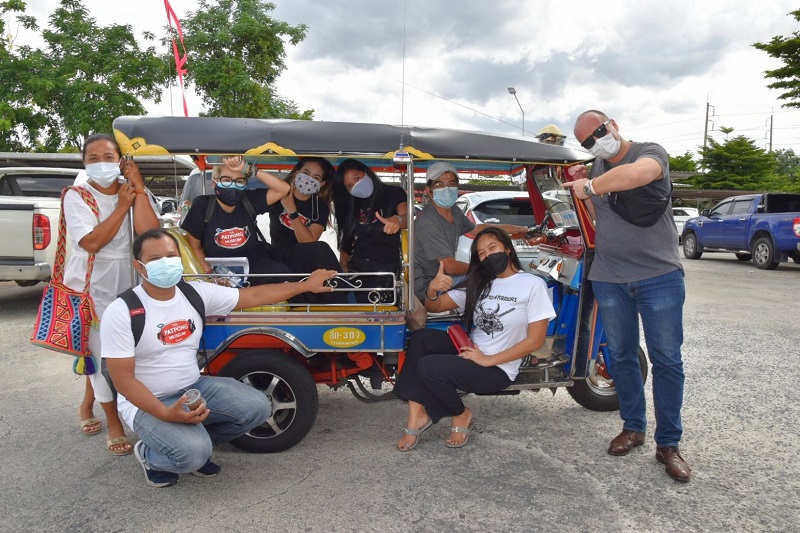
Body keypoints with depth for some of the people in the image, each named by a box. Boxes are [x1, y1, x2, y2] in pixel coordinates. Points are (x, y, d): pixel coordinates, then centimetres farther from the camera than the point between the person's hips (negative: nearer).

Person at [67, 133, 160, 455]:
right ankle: (114, 424, 12)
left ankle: (87, 408, 39)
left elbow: (148, 230, -18)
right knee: (101, 354, -4)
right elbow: (92, 242, -22)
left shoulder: (135, 193, 0)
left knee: (97, 352, 15)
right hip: (91, 285, -3)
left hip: (126, 283, 3)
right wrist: (122, 205, -18)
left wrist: (138, 186, -19)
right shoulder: (76, 197, -8)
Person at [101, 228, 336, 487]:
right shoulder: (121, 312, -17)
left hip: (196, 387, 6)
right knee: (193, 454, -29)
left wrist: (305, 285, 2)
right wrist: (166, 414, -29)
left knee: (257, 407, -12)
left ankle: (194, 441, 11)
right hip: (147, 402, -5)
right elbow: (123, 378, -17)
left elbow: (253, 295, 2)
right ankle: (149, 454, 8)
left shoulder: (196, 293, -3)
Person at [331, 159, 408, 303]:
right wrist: (343, 267, 4)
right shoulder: (351, 204, 17)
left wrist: (397, 220, -39)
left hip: (387, 266, -4)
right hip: (357, 265, 4)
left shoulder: (394, 193, 4)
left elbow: (407, 217, -15)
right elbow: (347, 240, 18)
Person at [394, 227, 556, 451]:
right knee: (421, 337, -21)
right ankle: (416, 414, -17)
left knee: (428, 367, -25)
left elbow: (535, 340, -12)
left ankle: (462, 416, 2)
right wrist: (432, 290, -15)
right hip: (469, 351, 6)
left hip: (497, 369, -6)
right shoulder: (478, 284, 11)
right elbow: (433, 307, 9)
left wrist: (488, 360, -15)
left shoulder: (533, 285, -8)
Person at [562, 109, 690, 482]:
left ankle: (668, 443, 13)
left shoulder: (651, 153, -7)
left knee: (666, 360, 1)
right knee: (621, 357, 12)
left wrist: (591, 186, -20)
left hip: (659, 277, -5)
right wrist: (584, 190, 5)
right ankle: (633, 427, 28)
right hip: (609, 279, 6)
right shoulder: (598, 169, 13)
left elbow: (638, 173, -33)